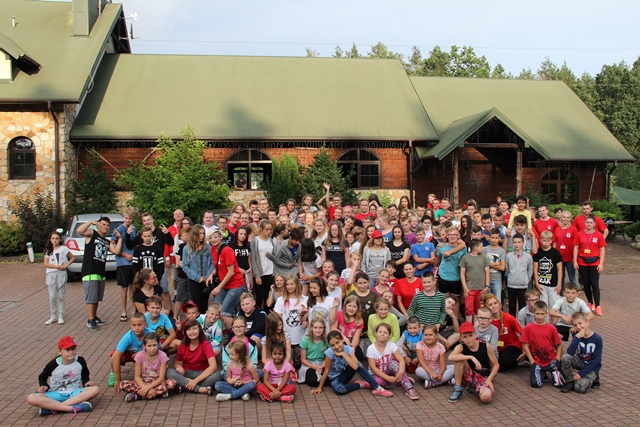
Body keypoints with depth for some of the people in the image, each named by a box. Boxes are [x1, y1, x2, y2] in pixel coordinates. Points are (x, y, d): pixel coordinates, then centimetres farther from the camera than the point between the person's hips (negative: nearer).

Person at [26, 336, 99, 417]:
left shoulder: (80, 361, -5)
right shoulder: (53, 364, -9)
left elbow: (85, 376, 12)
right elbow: (42, 377, 9)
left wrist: (86, 382, -10)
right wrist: (44, 386, -12)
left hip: (74, 393, 1)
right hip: (56, 394, -1)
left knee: (95, 389, -30)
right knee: (31, 398, -30)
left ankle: (54, 408, -31)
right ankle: (72, 408, -37)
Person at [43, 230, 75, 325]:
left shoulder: (64, 249, 2)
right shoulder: (48, 250, 8)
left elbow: (73, 258, 7)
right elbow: (45, 263, 1)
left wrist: (66, 265, -8)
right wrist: (57, 266, -12)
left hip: (61, 274, -2)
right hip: (51, 274, 2)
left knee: (61, 296, 3)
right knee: (52, 297, 2)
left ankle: (60, 316, 10)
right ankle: (53, 316, 11)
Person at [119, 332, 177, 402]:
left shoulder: (162, 356, -11)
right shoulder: (140, 355, -8)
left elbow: (161, 378, -13)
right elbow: (137, 376, -10)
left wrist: (148, 388, -26)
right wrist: (145, 388, -27)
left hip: (157, 383, -1)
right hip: (143, 383, 1)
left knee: (172, 383, -33)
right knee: (123, 384, -26)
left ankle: (137, 395, -25)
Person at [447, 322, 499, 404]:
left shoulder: (486, 346, -10)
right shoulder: (461, 347, -11)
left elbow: (496, 365, -1)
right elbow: (450, 357, -33)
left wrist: (489, 379, -15)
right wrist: (471, 357, -38)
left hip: (484, 378, -1)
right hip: (469, 377, 1)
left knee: (486, 397, -36)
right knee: (459, 358, -27)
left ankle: (475, 389, 2)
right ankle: (458, 389, -13)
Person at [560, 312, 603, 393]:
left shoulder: (597, 338, -17)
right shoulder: (577, 336, -8)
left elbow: (596, 361, -16)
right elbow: (570, 353, -23)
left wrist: (581, 374, -18)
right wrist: (577, 337, -33)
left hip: (592, 367, -4)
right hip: (580, 363, 4)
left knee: (580, 387, -23)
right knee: (565, 357, -26)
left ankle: (593, 379, 8)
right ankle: (570, 381, -8)